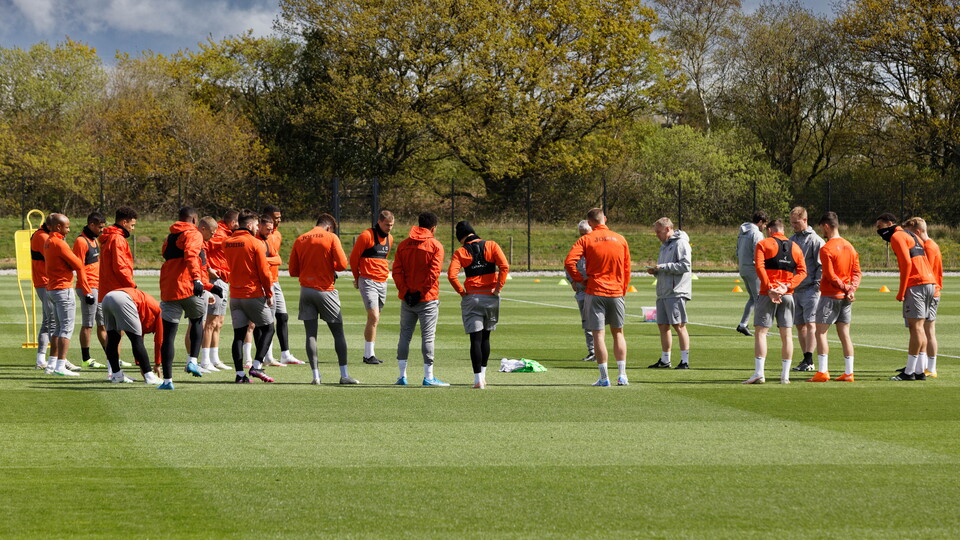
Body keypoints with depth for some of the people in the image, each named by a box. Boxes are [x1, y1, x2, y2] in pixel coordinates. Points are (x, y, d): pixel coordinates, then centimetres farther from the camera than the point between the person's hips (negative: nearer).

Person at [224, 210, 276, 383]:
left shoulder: (227, 243, 8)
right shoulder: (256, 243, -10)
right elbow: (264, 271, -10)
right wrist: (269, 294, -1)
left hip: (235, 296, 5)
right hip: (254, 295, -5)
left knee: (239, 333, 6)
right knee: (267, 328, 7)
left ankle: (240, 373, 0)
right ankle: (257, 366, -6)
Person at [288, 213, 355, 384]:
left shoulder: (300, 240, 8)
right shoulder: (331, 238, -3)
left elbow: (293, 271, 9)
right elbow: (342, 264, -9)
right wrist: (330, 266, 11)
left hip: (306, 290, 3)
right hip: (326, 290, -3)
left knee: (311, 334, 3)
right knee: (338, 332, 5)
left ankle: (315, 375, -3)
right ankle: (344, 375, 3)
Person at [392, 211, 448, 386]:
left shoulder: (403, 245, 7)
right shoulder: (435, 246, -5)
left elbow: (397, 271, -1)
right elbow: (434, 272, -14)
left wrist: (405, 292, -5)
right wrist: (421, 293, -11)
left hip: (407, 299, 4)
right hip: (428, 299, -4)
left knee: (405, 335, 10)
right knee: (427, 337, -1)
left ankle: (402, 376, 10)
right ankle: (428, 377, -1)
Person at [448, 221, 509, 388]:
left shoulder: (460, 252, -3)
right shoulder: (491, 246, 1)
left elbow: (452, 275, -16)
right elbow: (504, 266, -12)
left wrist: (461, 292, -3)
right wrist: (498, 288, -5)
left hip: (471, 298, -2)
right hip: (491, 297, 2)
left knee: (475, 338, -3)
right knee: (485, 337, 17)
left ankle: (478, 379, -10)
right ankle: (483, 374, 24)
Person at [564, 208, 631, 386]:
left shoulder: (586, 240, -4)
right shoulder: (620, 240, 5)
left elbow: (569, 262, -15)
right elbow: (627, 269, 9)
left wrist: (580, 279, -2)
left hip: (595, 292, -3)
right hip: (616, 292, 3)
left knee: (598, 334, 1)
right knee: (618, 333, 13)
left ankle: (604, 377, -1)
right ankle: (622, 376, 10)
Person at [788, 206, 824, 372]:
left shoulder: (816, 240, -6)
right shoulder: (791, 240, 16)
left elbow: (821, 266, -8)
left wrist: (817, 285, -14)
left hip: (810, 289, -7)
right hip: (794, 289, 7)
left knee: (810, 324, -11)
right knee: (800, 325, 9)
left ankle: (809, 360, -14)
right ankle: (805, 359, 14)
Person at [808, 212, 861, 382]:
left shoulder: (826, 249, -13)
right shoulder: (849, 247, 10)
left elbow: (830, 276, -16)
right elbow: (856, 271, 7)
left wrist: (846, 288, -6)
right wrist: (852, 289, -5)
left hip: (830, 295, -7)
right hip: (846, 297, 7)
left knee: (820, 332, -2)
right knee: (844, 334, 8)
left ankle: (822, 372, -8)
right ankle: (848, 373, 7)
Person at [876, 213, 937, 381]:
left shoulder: (897, 237, -4)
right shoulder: (911, 236, 24)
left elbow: (907, 263, -15)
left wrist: (901, 291, -13)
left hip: (915, 285, -9)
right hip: (929, 283, 10)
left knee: (915, 326, -9)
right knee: (918, 328, 11)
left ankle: (909, 372, -10)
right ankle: (919, 370, 12)